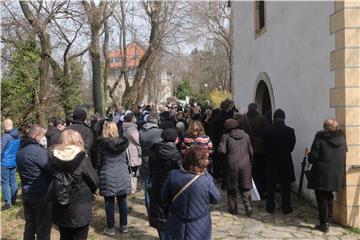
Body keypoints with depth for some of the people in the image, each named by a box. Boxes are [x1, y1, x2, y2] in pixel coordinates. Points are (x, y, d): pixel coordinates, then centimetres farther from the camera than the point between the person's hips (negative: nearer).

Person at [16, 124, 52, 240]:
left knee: (29, 225, 18)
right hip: (42, 195, -8)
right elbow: (51, 171, -18)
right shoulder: (39, 151, -20)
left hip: (26, 193, 8)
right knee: (43, 228, 3)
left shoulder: (20, 151, 8)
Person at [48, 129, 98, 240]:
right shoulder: (81, 158, -15)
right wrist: (88, 192, 9)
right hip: (79, 209, -4)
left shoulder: (53, 157, -5)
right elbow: (94, 181, -9)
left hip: (59, 209, 4)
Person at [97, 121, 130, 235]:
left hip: (108, 175, -3)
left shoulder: (102, 143, -6)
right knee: (122, 200, 10)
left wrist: (99, 174, 11)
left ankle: (110, 227, 12)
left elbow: (99, 161, 0)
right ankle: (124, 225, 19)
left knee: (109, 202, 5)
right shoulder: (122, 141, 3)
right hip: (122, 174, 3)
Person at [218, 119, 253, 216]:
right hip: (245, 165, 2)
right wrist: (250, 162, 18)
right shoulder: (246, 136, 4)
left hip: (231, 165, -2)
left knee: (231, 188, 11)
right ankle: (248, 206, -1)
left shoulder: (226, 136, -6)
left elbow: (222, 150, -13)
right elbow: (251, 151, 7)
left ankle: (233, 208, 17)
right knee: (245, 188, 12)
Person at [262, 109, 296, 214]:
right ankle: (286, 208, 17)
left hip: (271, 161, 1)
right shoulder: (290, 131, -13)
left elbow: (264, 145, -1)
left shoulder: (267, 130, -12)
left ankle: (270, 207, 20)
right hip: (285, 161, -1)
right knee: (285, 186, 11)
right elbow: (292, 146, -2)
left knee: (271, 185, 14)